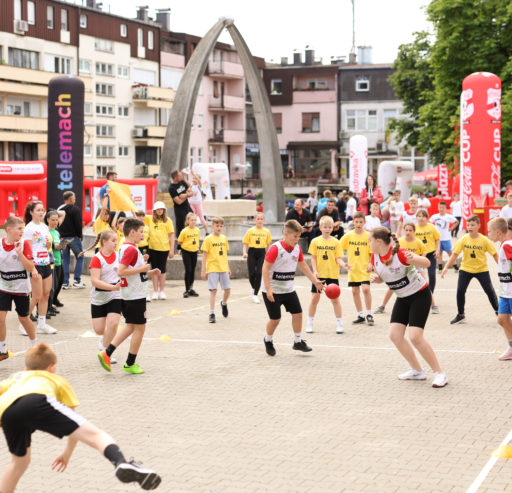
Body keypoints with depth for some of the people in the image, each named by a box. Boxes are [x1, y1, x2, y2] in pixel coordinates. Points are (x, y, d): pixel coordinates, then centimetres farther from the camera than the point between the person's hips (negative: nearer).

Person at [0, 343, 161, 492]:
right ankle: (122, 463, -35)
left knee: (19, 462, 29)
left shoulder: (14, 378, 45)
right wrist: (67, 453, 48)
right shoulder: (57, 380, 39)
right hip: (37, 401, -4)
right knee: (93, 434, -9)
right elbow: (75, 424, 36)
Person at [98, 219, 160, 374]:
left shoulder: (124, 247, 12)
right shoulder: (131, 249, -19)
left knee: (130, 326, 18)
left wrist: (148, 272, 15)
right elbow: (121, 271, -28)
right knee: (140, 328, 3)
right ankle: (130, 364, 11)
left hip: (126, 296, 9)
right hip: (136, 296, -9)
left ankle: (106, 353, 10)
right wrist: (141, 269, -21)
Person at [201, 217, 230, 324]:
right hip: (212, 268, -4)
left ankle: (224, 303, 35)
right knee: (213, 290, -6)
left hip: (223, 268, 4)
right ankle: (212, 314, 0)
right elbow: (204, 256, -4)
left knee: (227, 289, 5)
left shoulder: (224, 238, 10)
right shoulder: (208, 239, -5)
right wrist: (203, 271, -8)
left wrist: (228, 268, 17)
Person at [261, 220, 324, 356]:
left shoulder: (297, 248, 2)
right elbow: (265, 269, -20)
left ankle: (298, 341, 16)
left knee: (297, 313, 2)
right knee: (275, 319, -2)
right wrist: (268, 289, -26)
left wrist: (315, 281, 12)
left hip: (288, 289, 6)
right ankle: (268, 341, 23)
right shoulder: (275, 249, -20)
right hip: (273, 290, -6)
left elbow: (303, 265, 15)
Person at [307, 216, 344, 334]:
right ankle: (309, 324, 15)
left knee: (335, 299, 3)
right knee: (315, 298, 4)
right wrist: (315, 271, -9)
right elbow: (313, 258, 2)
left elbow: (338, 258, -1)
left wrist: (343, 264, -21)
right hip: (319, 275, 0)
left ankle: (340, 324, 11)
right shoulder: (315, 241, 1)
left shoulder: (335, 242, 1)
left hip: (333, 274, 0)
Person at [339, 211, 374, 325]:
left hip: (365, 268, -3)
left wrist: (371, 264, -13)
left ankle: (369, 314, -2)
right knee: (355, 291, 7)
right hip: (352, 268, 3)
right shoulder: (348, 236, 2)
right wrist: (342, 263, -7)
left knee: (366, 289, -16)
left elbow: (373, 253, 1)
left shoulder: (368, 236, -3)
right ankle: (360, 316, 19)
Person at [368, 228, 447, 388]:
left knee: (415, 336, -17)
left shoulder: (399, 253, -26)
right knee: (394, 335, -1)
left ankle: (439, 373, -4)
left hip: (419, 295, -8)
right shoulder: (375, 257, -3)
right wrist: (375, 277, -11)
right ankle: (417, 371, 14)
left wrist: (413, 259, -50)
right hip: (402, 298, 8)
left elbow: (426, 263, -29)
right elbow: (381, 277, 13)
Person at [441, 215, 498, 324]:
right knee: (460, 291, -7)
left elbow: (494, 254, -4)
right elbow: (455, 254, -8)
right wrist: (446, 268, -15)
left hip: (482, 269, -1)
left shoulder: (484, 240, -12)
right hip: (465, 269, 1)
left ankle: (498, 311, 22)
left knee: (489, 290, -2)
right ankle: (460, 315, 8)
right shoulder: (463, 240, -9)